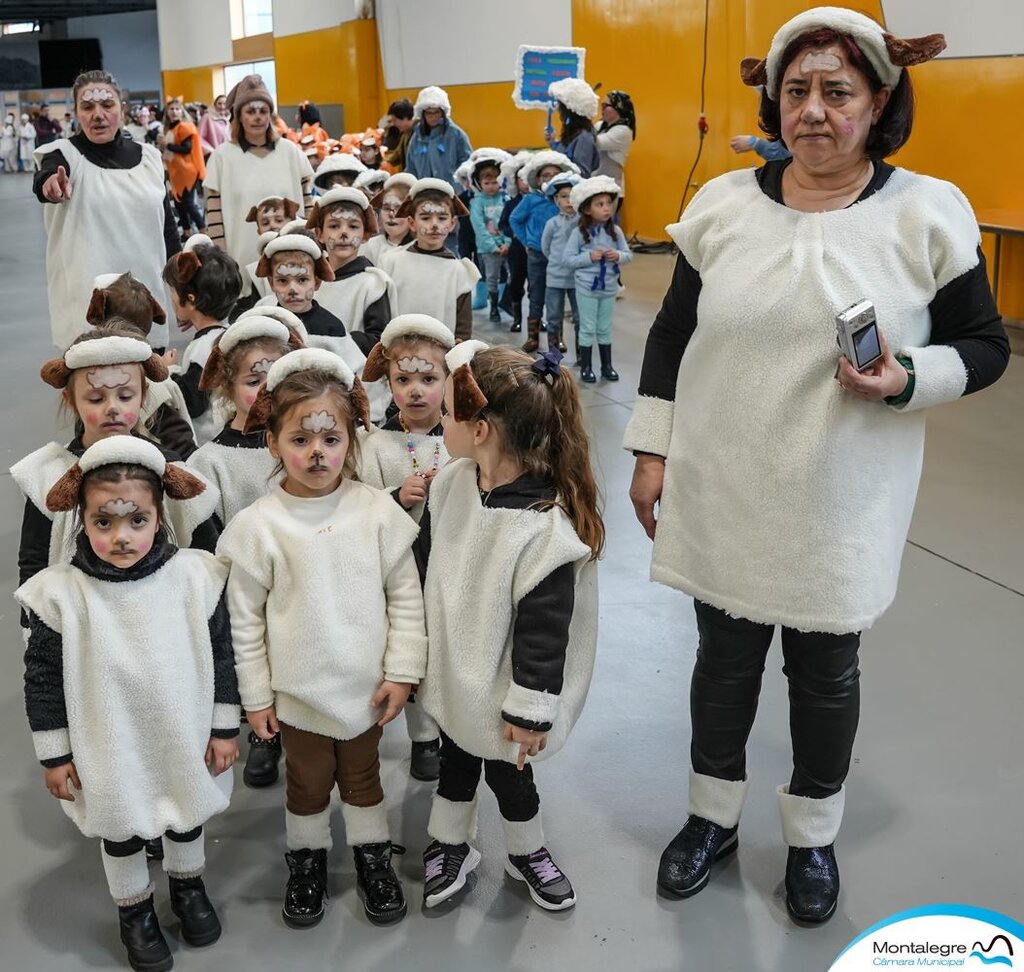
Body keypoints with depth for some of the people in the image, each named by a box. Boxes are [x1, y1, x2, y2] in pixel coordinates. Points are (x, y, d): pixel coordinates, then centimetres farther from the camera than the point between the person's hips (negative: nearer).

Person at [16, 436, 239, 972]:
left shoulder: (197, 577, -17)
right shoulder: (59, 593, -20)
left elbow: (222, 656, -6)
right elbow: (43, 679, -9)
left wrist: (224, 729, -1)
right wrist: (54, 755, -4)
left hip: (186, 745, 1)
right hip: (111, 755, -1)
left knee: (187, 818, 25)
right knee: (121, 831, 21)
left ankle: (188, 886, 54)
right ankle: (134, 910, 48)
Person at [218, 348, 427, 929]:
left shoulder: (377, 511, -12)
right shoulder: (259, 525, -15)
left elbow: (405, 596, -5)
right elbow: (245, 616, -7)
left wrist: (402, 672, -6)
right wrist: (256, 695, -3)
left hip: (365, 686, 1)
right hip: (298, 690, -1)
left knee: (363, 774, 21)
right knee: (308, 782, 19)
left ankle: (373, 856, 43)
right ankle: (308, 860, 43)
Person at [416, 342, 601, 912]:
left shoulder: (546, 528, -32)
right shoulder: (452, 484, -10)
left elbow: (544, 629, -24)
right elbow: (424, 563, 5)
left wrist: (530, 710, -17)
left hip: (500, 691, -5)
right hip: (451, 672, 6)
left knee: (506, 771, 16)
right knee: (455, 758, 24)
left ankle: (528, 854, 45)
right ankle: (450, 846, 48)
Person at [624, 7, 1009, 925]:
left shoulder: (930, 213, -8)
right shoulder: (722, 203, -2)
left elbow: (985, 346, 0)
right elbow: (672, 332, 6)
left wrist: (908, 381, -20)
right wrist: (652, 450, 3)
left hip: (840, 507, -1)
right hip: (721, 495, 2)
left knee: (824, 671, 14)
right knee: (724, 659, 16)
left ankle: (812, 836, 38)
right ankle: (713, 816, 39)